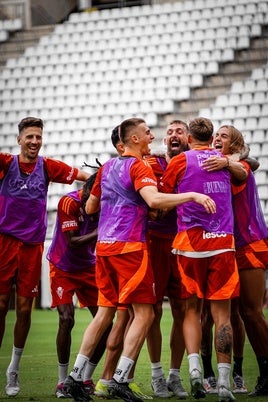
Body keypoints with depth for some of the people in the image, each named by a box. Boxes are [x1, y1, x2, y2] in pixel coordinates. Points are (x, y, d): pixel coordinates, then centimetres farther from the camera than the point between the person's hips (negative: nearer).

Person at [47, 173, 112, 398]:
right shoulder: (69, 203, -23)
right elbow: (72, 243, -27)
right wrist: (99, 231, -38)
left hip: (89, 268, 5)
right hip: (63, 268, -5)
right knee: (66, 320, -18)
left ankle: (87, 379, 10)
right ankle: (62, 381, -7)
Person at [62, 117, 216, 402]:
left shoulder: (107, 167, 16)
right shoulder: (138, 167, -8)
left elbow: (90, 207, 26)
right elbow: (154, 199, -27)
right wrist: (192, 195, -25)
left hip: (104, 246, 8)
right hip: (129, 247, -8)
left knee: (105, 312, 13)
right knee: (144, 313, -4)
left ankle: (75, 377, 10)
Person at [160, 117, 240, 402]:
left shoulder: (179, 161, 2)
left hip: (190, 241, -1)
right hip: (223, 242, 1)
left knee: (191, 308, 11)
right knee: (221, 312, 0)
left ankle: (194, 368, -8)